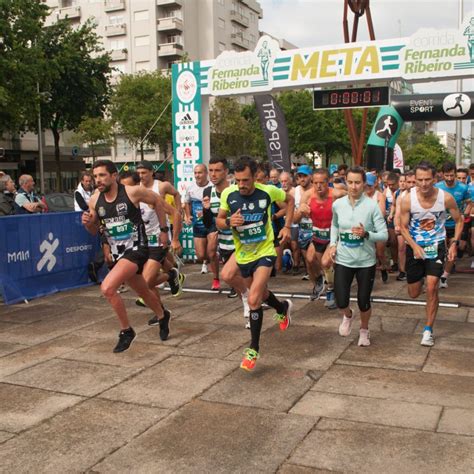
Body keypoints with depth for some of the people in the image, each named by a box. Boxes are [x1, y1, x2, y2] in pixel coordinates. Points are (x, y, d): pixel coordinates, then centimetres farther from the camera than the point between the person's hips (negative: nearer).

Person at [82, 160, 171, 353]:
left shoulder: (133, 192, -16)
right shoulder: (94, 200, -2)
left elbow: (157, 201, 1)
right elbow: (94, 231, 11)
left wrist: (163, 230, 4)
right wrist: (87, 223, -12)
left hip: (136, 248, -6)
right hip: (118, 252, 6)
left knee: (107, 288, -23)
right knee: (143, 292, 22)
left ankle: (126, 331, -3)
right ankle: (162, 317, 52)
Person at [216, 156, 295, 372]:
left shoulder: (268, 191, -17)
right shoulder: (228, 194, -14)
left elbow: (290, 200, 4)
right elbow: (219, 221, -2)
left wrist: (287, 227, -3)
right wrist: (229, 222, -25)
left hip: (264, 252, -4)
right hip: (243, 255, 4)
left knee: (253, 300, -18)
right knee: (260, 292, 25)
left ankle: (254, 349, -1)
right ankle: (283, 308, 59)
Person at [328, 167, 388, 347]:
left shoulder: (372, 205, -13)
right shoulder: (338, 204, -3)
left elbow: (384, 235, -11)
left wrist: (366, 234, -28)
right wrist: (333, 244, 2)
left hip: (366, 261, -2)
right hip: (343, 260, 2)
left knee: (363, 302, 8)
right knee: (341, 302, -2)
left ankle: (364, 330, 40)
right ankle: (348, 316, 36)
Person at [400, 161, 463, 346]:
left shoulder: (446, 198, -16)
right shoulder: (408, 199, -17)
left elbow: (459, 221, 0)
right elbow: (403, 227, -7)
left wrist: (454, 243, -10)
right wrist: (415, 247, -21)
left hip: (436, 246, -1)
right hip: (415, 247, 1)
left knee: (432, 288, -14)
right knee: (414, 294, 11)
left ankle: (428, 331, 1)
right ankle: (421, 278, 50)